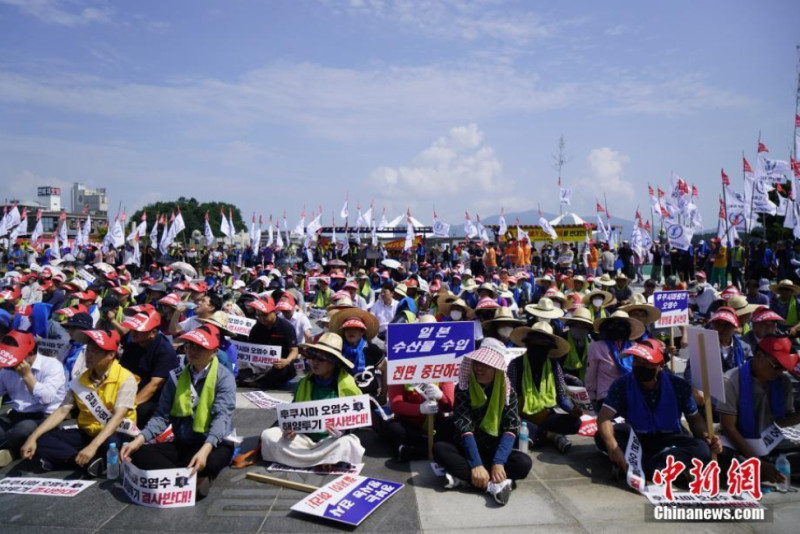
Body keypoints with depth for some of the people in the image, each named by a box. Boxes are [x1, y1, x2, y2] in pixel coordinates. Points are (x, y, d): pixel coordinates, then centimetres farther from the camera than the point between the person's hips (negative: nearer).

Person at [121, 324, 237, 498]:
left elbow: (222, 416, -23)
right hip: (181, 444, 5)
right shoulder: (176, 376, 6)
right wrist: (139, 439, -17)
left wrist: (205, 449, -39)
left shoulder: (224, 378, -10)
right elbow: (162, 415, 1)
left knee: (211, 461, -38)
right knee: (140, 454, -18)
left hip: (213, 444, -5)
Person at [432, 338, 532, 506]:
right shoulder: (464, 388, -10)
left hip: (494, 450, 1)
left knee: (524, 463, -28)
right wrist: (476, 464, -32)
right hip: (467, 448, -1)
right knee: (439, 449, -30)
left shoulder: (508, 391, -6)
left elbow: (511, 428, -15)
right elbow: (464, 426, -20)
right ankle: (493, 484, -33)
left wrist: (498, 462, -30)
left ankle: (463, 477, -28)